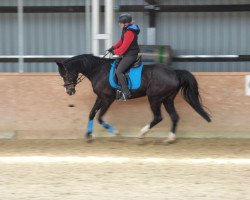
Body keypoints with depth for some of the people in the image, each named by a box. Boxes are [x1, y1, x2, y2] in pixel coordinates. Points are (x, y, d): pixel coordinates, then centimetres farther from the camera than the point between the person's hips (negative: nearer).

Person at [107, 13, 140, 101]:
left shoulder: (129, 32, -24)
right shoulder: (126, 29, 9)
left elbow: (123, 48, -23)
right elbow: (122, 41, 19)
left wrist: (115, 52, -8)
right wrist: (113, 47, 7)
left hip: (130, 55, -11)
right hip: (128, 54, 11)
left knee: (119, 71, -17)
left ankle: (126, 92, -19)